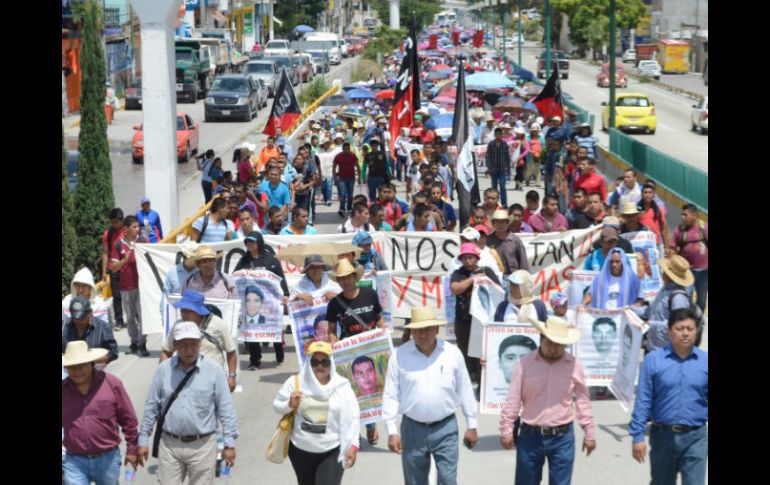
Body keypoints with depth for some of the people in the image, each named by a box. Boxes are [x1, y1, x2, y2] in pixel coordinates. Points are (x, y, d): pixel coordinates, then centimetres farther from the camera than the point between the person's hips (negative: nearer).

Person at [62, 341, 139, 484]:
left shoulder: (112, 384, -5)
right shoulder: (63, 389, -2)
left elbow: (128, 419, 2)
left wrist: (132, 450, 4)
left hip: (108, 459, 0)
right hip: (74, 462, 0)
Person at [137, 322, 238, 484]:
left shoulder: (214, 370, -5)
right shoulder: (164, 370, 1)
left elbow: (225, 409, -2)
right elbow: (151, 407, 6)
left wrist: (229, 443, -4)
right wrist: (143, 440, 5)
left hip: (202, 446, -2)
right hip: (169, 445, 2)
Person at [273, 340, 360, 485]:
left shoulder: (342, 386, -6)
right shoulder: (295, 382, -3)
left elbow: (352, 417, -4)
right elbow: (277, 405, 6)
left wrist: (353, 445, -10)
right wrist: (289, 405, -16)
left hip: (332, 452, -3)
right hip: (301, 450, 3)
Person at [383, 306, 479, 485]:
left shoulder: (453, 353, -3)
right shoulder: (399, 356, -6)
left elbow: (465, 391, 4)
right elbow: (390, 395, -3)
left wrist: (472, 425, 6)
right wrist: (392, 431, -7)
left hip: (445, 428, 0)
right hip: (412, 429, 0)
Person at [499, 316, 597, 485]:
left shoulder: (574, 365, -1)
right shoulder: (525, 363, -4)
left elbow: (582, 400, 5)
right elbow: (513, 399, -2)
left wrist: (589, 432, 6)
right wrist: (506, 429, -5)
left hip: (562, 437, 0)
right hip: (530, 435, 0)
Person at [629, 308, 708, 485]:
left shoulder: (705, 361, 0)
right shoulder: (653, 360, -4)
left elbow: (707, 400, 4)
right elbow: (643, 400, -3)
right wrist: (637, 436, -7)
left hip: (696, 437, 0)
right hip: (663, 435, 0)